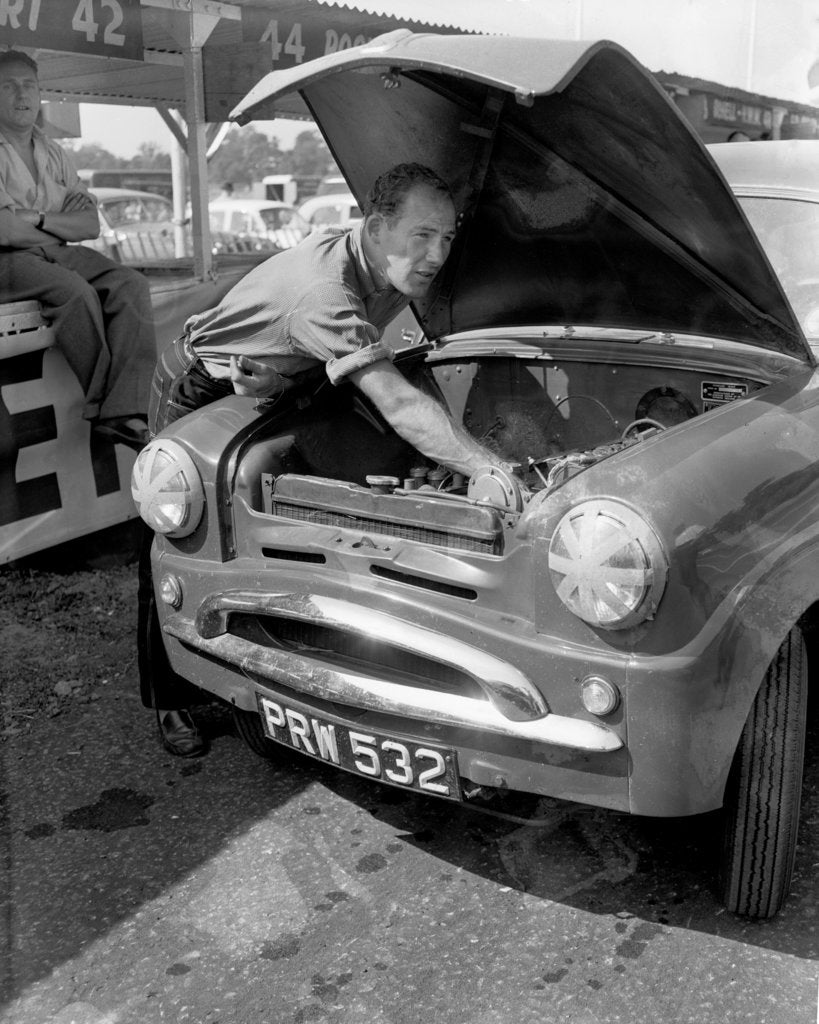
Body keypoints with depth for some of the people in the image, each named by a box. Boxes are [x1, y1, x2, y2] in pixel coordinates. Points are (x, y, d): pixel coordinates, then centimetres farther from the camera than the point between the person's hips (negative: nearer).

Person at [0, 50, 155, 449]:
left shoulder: (53, 153, 18)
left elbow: (91, 225, 8)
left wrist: (39, 217, -8)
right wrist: (63, 225, -2)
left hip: (60, 253, 5)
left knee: (130, 283, -21)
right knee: (75, 290, -34)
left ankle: (124, 413, -35)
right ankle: (104, 406, -25)